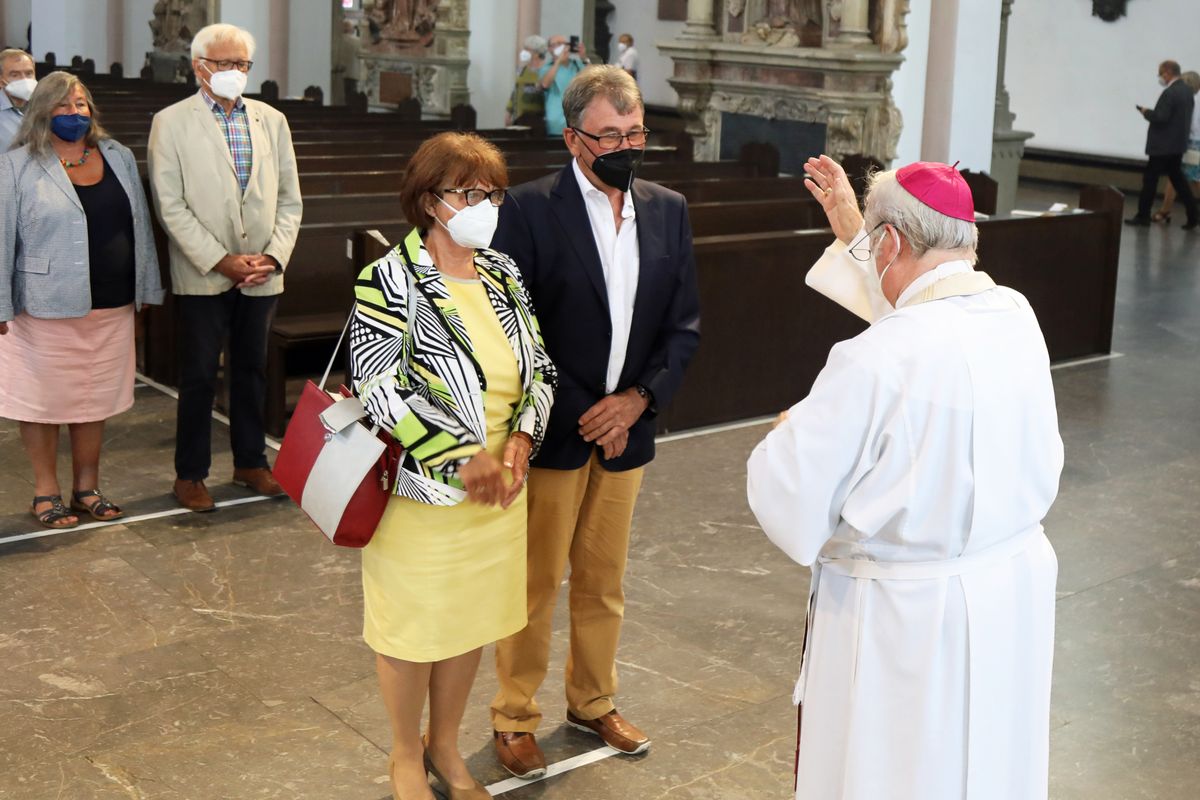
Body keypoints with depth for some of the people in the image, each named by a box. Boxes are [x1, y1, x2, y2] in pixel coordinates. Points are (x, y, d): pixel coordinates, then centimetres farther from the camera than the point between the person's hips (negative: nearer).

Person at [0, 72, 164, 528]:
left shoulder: (118, 158, 9)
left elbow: (140, 226, 12)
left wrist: (146, 287, 10)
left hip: (111, 307, 4)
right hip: (47, 307, -4)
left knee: (95, 399, 12)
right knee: (44, 400, 5)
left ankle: (87, 489, 23)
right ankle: (46, 493, 18)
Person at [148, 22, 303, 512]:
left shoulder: (272, 121, 9)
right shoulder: (171, 123, -3)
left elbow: (289, 200, 8)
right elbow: (171, 206, -8)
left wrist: (273, 255, -6)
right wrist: (221, 261, -14)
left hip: (262, 275, 4)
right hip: (203, 276, -3)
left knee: (251, 371, 13)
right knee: (199, 377, 3)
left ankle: (250, 462, 26)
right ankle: (189, 474, 14)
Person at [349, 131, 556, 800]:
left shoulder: (502, 273, 5)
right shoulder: (390, 280, -13)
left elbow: (539, 366, 8)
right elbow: (380, 387, -20)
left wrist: (519, 440, -10)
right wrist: (461, 459, -25)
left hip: (498, 488, 6)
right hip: (422, 492, -5)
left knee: (473, 622, 17)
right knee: (414, 626, 10)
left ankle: (446, 745, 39)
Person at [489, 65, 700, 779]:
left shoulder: (669, 211, 5)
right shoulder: (531, 209, -11)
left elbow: (685, 323, 6)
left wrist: (640, 398, -9)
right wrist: (577, 414, -14)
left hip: (626, 427, 5)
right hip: (552, 430, -4)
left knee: (604, 579, 17)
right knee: (536, 580, 6)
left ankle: (594, 702, 35)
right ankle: (515, 717, 22)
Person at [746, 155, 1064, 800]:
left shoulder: (875, 361, -26)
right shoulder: (1015, 316, -4)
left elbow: (789, 510, -19)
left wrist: (789, 430, 1)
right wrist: (851, 228, 29)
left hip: (906, 623, -6)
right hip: (1015, 596, 7)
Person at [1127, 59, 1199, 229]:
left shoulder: (1169, 93, -19)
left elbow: (1160, 118, -25)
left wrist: (1146, 112, -7)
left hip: (1163, 145, -9)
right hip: (1178, 143, 9)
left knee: (1150, 179, 1)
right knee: (1177, 178, 13)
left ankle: (1143, 215, 7)